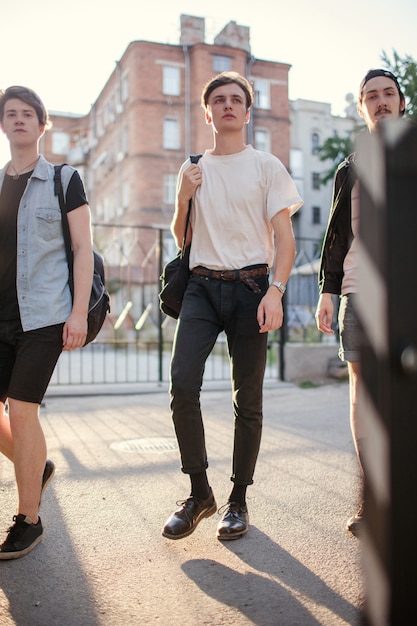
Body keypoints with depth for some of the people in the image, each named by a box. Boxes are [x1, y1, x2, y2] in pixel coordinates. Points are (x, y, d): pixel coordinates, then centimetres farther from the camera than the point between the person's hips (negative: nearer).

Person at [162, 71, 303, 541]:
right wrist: (183, 199, 2)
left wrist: (275, 291, -16)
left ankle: (238, 500, 16)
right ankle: (199, 493, 4)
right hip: (202, 286, 3)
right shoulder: (192, 171, 16)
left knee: (247, 399, 1)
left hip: (250, 285, -2)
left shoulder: (266, 166, 6)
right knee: (182, 384, -13)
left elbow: (284, 238, -1)